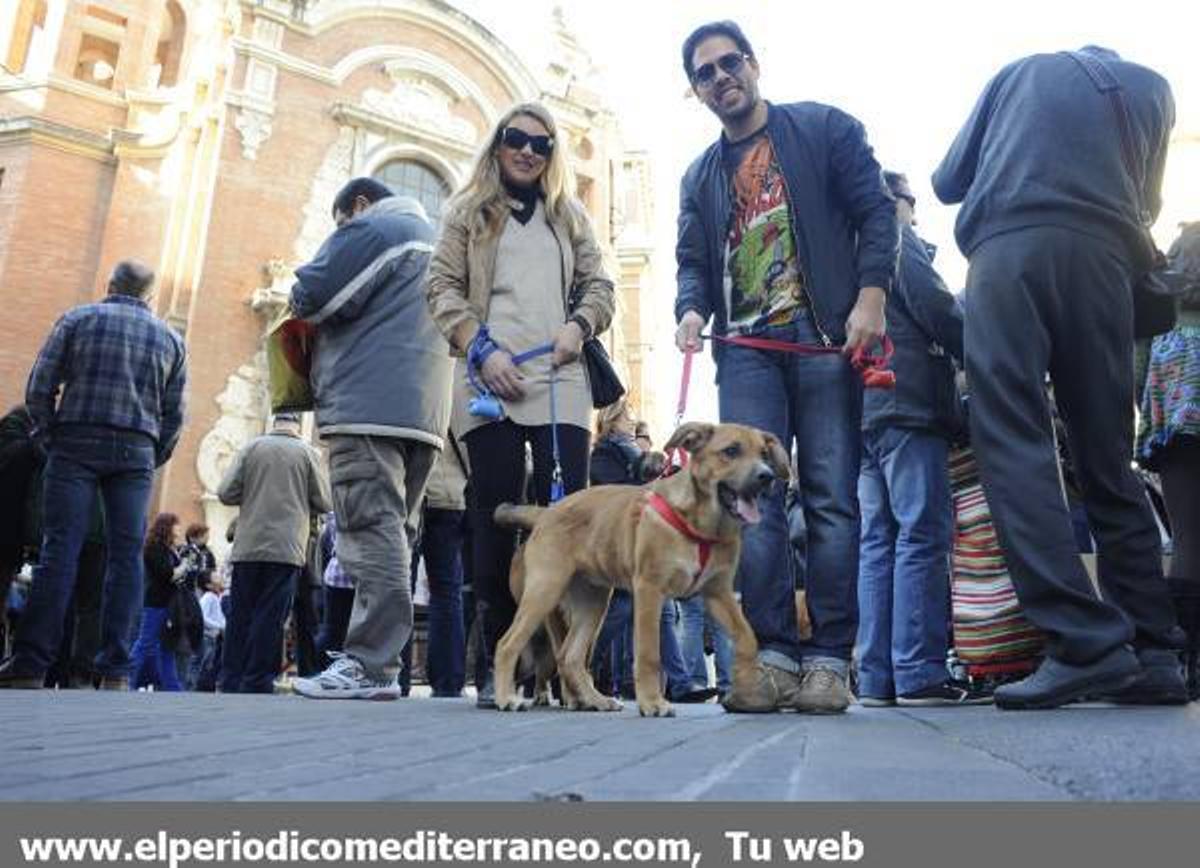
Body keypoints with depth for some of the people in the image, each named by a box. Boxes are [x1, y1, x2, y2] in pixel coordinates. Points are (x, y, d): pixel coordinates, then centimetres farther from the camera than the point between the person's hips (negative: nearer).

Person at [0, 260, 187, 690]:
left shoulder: (77, 319, 9)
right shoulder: (170, 338, 15)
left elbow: (39, 387, 2)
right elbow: (174, 412, 10)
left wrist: (49, 439, 12)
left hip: (77, 442, -1)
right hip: (136, 451, 1)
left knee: (60, 549, -3)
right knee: (126, 554, -2)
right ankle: (115, 670, -4)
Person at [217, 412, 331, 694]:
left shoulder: (251, 447, 5)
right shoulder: (309, 453, 2)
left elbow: (226, 493, 0)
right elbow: (324, 503, 0)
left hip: (248, 546, 2)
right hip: (287, 548, -2)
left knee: (240, 614, 9)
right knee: (270, 616, 0)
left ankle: (231, 679, 13)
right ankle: (257, 681, 1)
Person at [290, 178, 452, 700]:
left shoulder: (369, 228, 4)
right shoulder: (432, 240, 30)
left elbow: (311, 298, -6)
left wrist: (300, 308, 18)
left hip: (368, 405, -8)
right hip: (423, 410, 8)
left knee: (370, 530, -12)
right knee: (393, 533, 6)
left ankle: (369, 666, -14)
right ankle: (381, 661, 7)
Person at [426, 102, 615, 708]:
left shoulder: (570, 216, 23)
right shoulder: (468, 211, 17)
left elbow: (598, 285, 19)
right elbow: (442, 287, 7)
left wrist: (580, 325, -4)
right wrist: (481, 350, -8)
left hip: (560, 384, 2)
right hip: (490, 384, -1)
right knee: (496, 519, -3)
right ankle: (501, 664, 4)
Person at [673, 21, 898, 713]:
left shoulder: (826, 129, 11)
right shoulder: (700, 176, 23)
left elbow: (877, 213, 3)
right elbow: (693, 260, 16)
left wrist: (871, 297, -12)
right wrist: (692, 310, -6)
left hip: (826, 335, -3)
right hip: (746, 345, 3)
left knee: (833, 498, -5)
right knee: (754, 501, -7)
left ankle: (830, 661, 0)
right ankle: (774, 654, -2)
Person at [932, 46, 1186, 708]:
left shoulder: (1020, 71, 27)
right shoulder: (1152, 86, 28)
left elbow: (948, 181, 26)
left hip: (1007, 246, -2)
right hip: (1101, 256, 3)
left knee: (1013, 445, -11)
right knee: (1108, 460, 5)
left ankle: (1086, 642, -22)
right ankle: (1154, 651, 2)